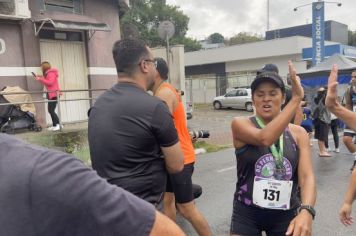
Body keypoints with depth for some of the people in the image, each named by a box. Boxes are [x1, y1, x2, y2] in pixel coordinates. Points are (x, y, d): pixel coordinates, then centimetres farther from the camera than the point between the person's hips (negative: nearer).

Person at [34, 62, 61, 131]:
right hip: (51, 94, 10)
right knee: (50, 110, 9)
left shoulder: (51, 73, -10)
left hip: (54, 94, -10)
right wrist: (39, 79, 13)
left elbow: (50, 82, -21)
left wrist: (41, 79, -15)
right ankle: (54, 125, 13)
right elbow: (46, 83, 20)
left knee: (51, 110, -14)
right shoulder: (47, 73, 20)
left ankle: (58, 125, -13)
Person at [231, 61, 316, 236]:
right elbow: (265, 138, -29)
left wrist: (306, 211, -28)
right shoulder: (240, 124, -9)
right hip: (247, 213, -2)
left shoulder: (298, 133, -1)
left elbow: (307, 176, -10)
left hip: (287, 215, 3)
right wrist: (296, 99, -26)